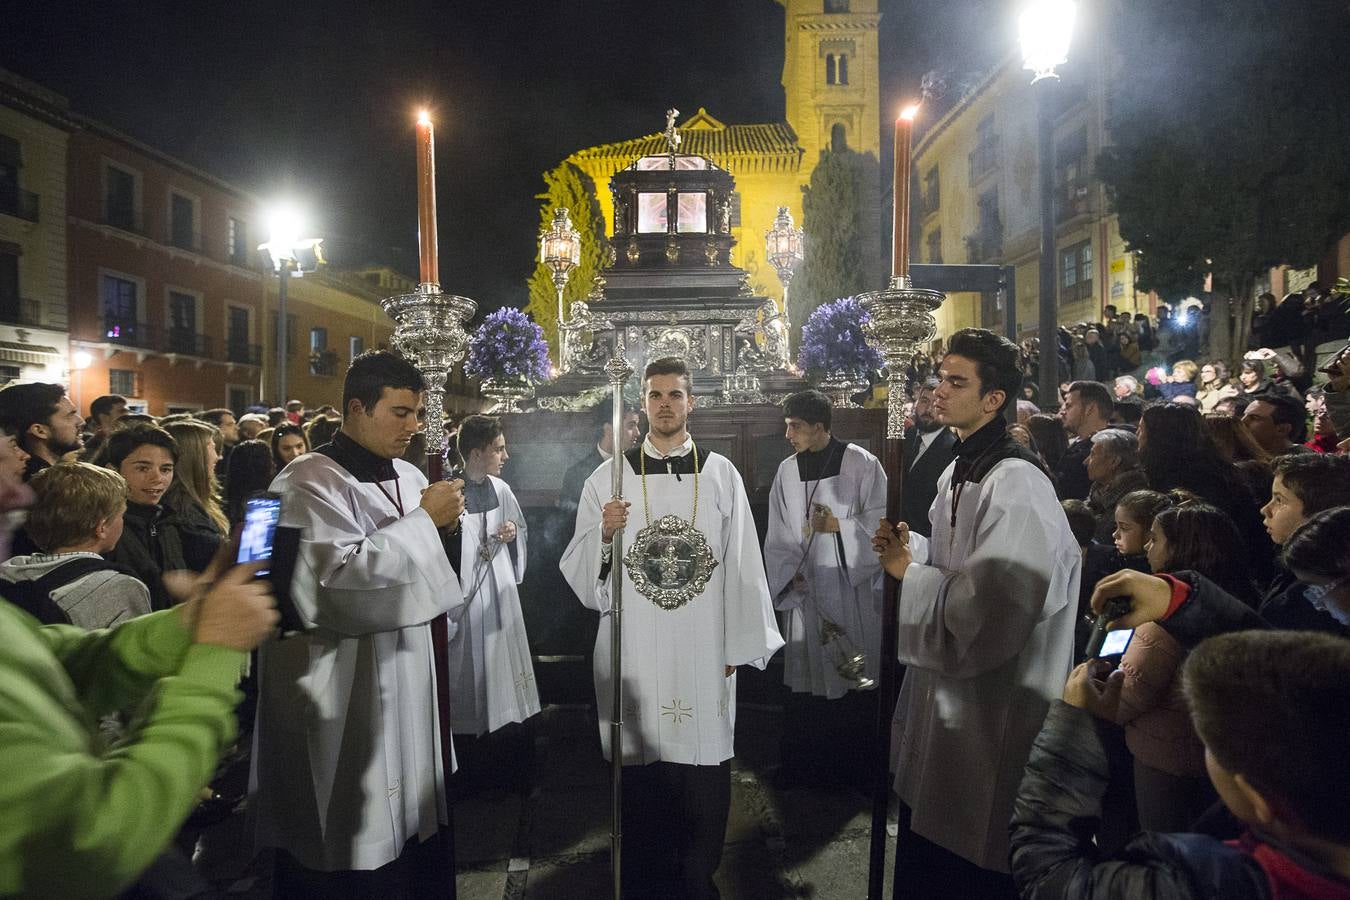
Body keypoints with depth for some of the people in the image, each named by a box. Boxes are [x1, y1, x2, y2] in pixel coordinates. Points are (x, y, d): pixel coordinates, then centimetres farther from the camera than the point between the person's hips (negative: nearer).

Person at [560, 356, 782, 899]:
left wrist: (741, 646, 0)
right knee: (640, 769, 10)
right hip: (633, 651, 0)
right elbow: (577, 570, 0)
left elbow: (743, 563, 1)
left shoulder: (721, 475, 1)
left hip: (703, 650, 0)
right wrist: (604, 535, -20)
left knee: (704, 763, 9)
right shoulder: (608, 478, 1)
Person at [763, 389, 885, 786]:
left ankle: (852, 765, 20)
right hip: (805, 589, 3)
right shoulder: (787, 470, 5)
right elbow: (778, 534, 8)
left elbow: (881, 520, -5)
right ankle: (800, 765, 20)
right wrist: (790, 573, -3)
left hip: (853, 588, -3)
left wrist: (838, 525, -15)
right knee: (805, 680, 7)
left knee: (856, 678, 4)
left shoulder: (861, 463, -5)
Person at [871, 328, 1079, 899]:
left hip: (989, 722, -9)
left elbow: (987, 620, -28)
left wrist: (908, 573, -15)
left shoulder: (1016, 486, -23)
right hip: (944, 702, 9)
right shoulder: (960, 471, 8)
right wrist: (909, 547, 0)